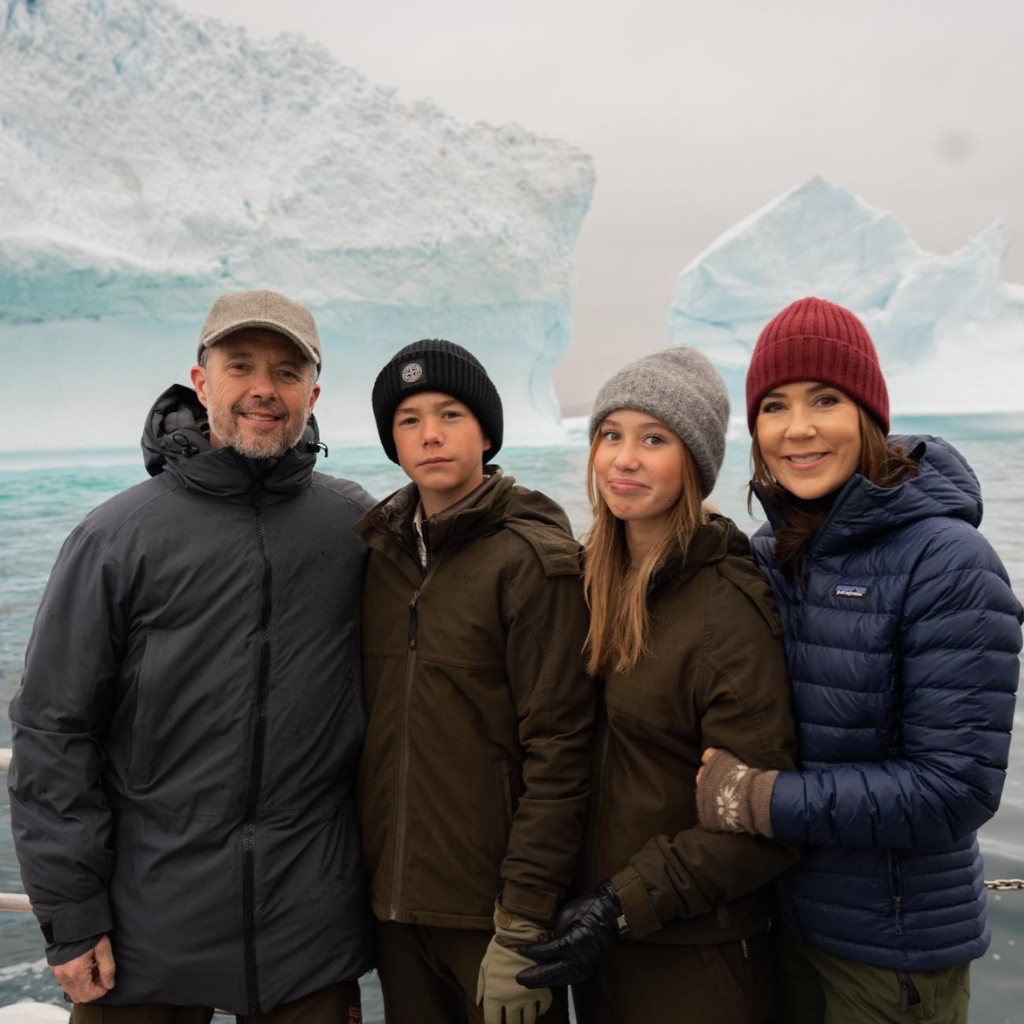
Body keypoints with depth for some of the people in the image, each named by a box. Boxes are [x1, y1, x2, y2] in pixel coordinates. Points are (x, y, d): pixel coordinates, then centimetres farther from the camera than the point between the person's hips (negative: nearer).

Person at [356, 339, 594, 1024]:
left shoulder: (535, 559, -13)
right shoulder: (378, 552, 4)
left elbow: (559, 751, -16)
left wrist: (523, 929, -16)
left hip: (491, 911, -5)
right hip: (395, 902, 5)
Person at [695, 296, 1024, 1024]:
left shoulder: (946, 564, -20)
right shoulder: (772, 550, -1)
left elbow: (957, 787, -22)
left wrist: (759, 801, -23)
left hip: (896, 946, -5)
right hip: (788, 917, 6)